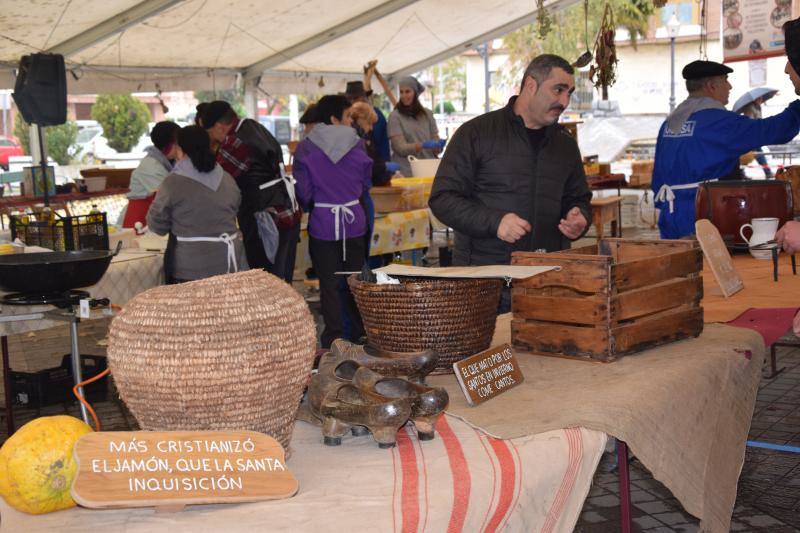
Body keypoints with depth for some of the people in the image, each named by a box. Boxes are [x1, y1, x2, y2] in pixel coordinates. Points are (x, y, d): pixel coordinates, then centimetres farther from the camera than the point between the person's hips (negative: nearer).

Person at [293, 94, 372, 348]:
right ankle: (359, 331, 24)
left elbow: (303, 191, -6)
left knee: (329, 281, 6)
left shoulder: (305, 149, -8)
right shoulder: (356, 144, -4)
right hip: (354, 219, 2)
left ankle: (333, 335, 7)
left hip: (322, 222, -1)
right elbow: (366, 182, 8)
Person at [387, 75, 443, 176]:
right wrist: (422, 145, -24)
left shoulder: (427, 114, 9)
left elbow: (435, 140, 10)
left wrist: (438, 146, -13)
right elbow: (400, 148, -10)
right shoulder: (395, 116, -2)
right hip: (406, 172, -3)